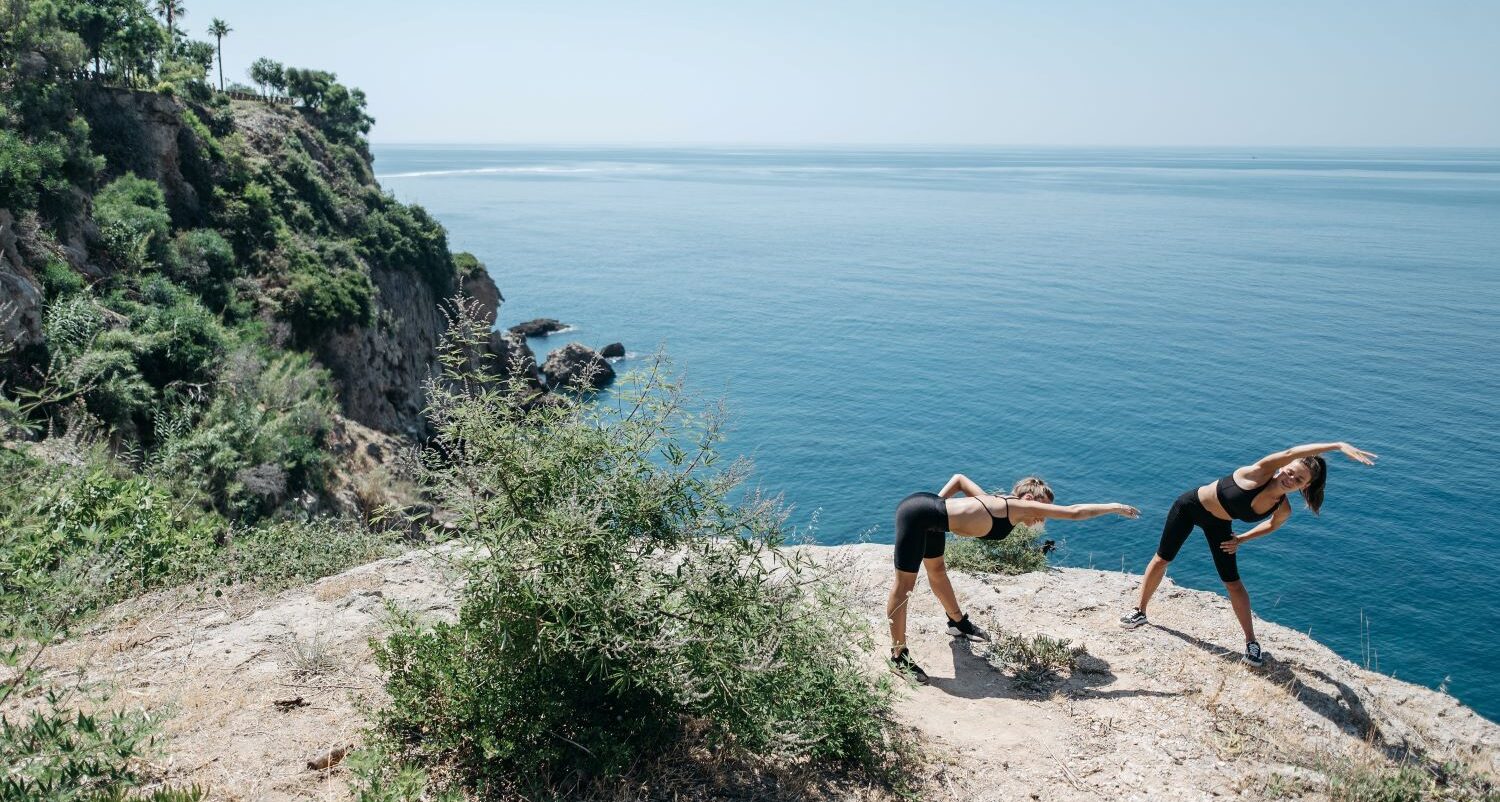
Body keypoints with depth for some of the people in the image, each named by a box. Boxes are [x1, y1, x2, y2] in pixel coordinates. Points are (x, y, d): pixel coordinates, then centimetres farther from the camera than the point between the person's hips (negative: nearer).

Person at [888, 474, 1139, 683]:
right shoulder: (1017, 505, -6)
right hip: (917, 515, -10)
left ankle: (958, 622, 50)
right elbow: (1074, 512, -2)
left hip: (927, 515, 10)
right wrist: (1114, 507, 6)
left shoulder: (995, 503, 16)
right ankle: (899, 656, 1)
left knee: (937, 570, 29)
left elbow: (959, 478, 26)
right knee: (904, 585, -4)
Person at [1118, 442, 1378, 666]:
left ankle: (1251, 641, 17)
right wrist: (1339, 446, -56)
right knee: (1161, 559, 7)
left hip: (1218, 525, 3)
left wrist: (1242, 539, 0)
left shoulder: (1283, 510, -17)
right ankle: (1140, 611, 26)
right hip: (1190, 506, -3)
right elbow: (1291, 453, -49)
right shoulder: (1259, 474, -33)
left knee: (1233, 583, 2)